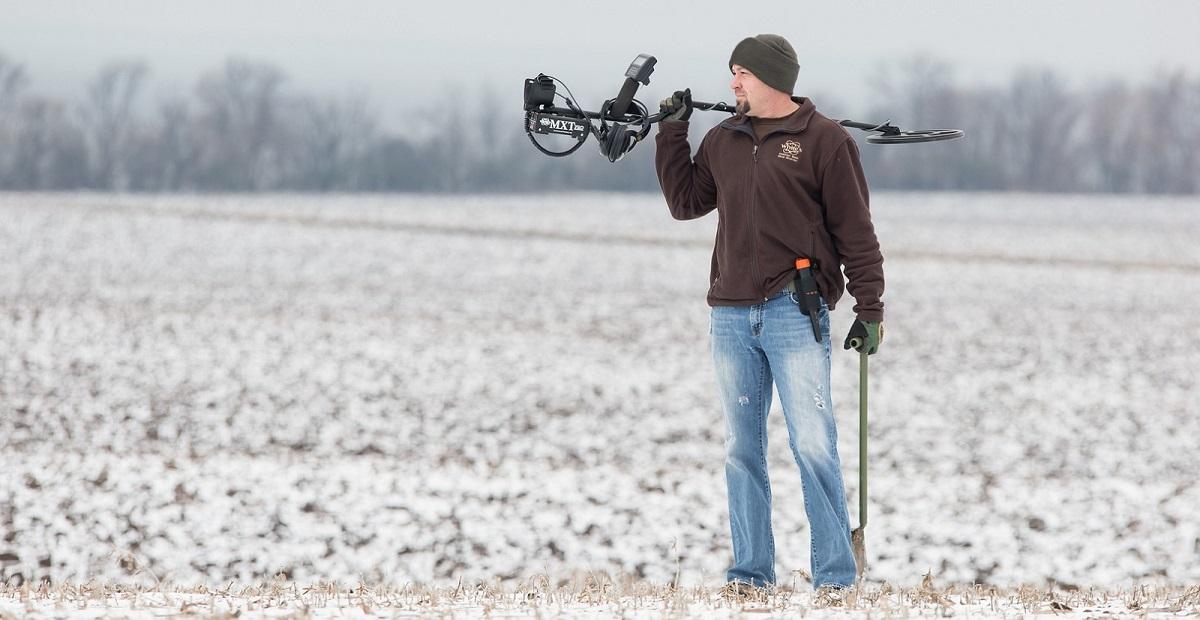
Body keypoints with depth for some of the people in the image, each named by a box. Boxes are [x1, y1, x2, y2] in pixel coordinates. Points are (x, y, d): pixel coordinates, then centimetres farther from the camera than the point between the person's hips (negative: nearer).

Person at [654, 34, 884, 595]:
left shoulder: (824, 140, -1)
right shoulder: (723, 141, 14)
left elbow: (856, 232, -2)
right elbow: (686, 202, 18)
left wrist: (869, 308, -5)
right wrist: (671, 134, 13)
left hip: (795, 314, -5)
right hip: (731, 315, 6)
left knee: (813, 444, -11)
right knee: (742, 450, 7)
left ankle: (834, 576, -8)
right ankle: (750, 571, 12)